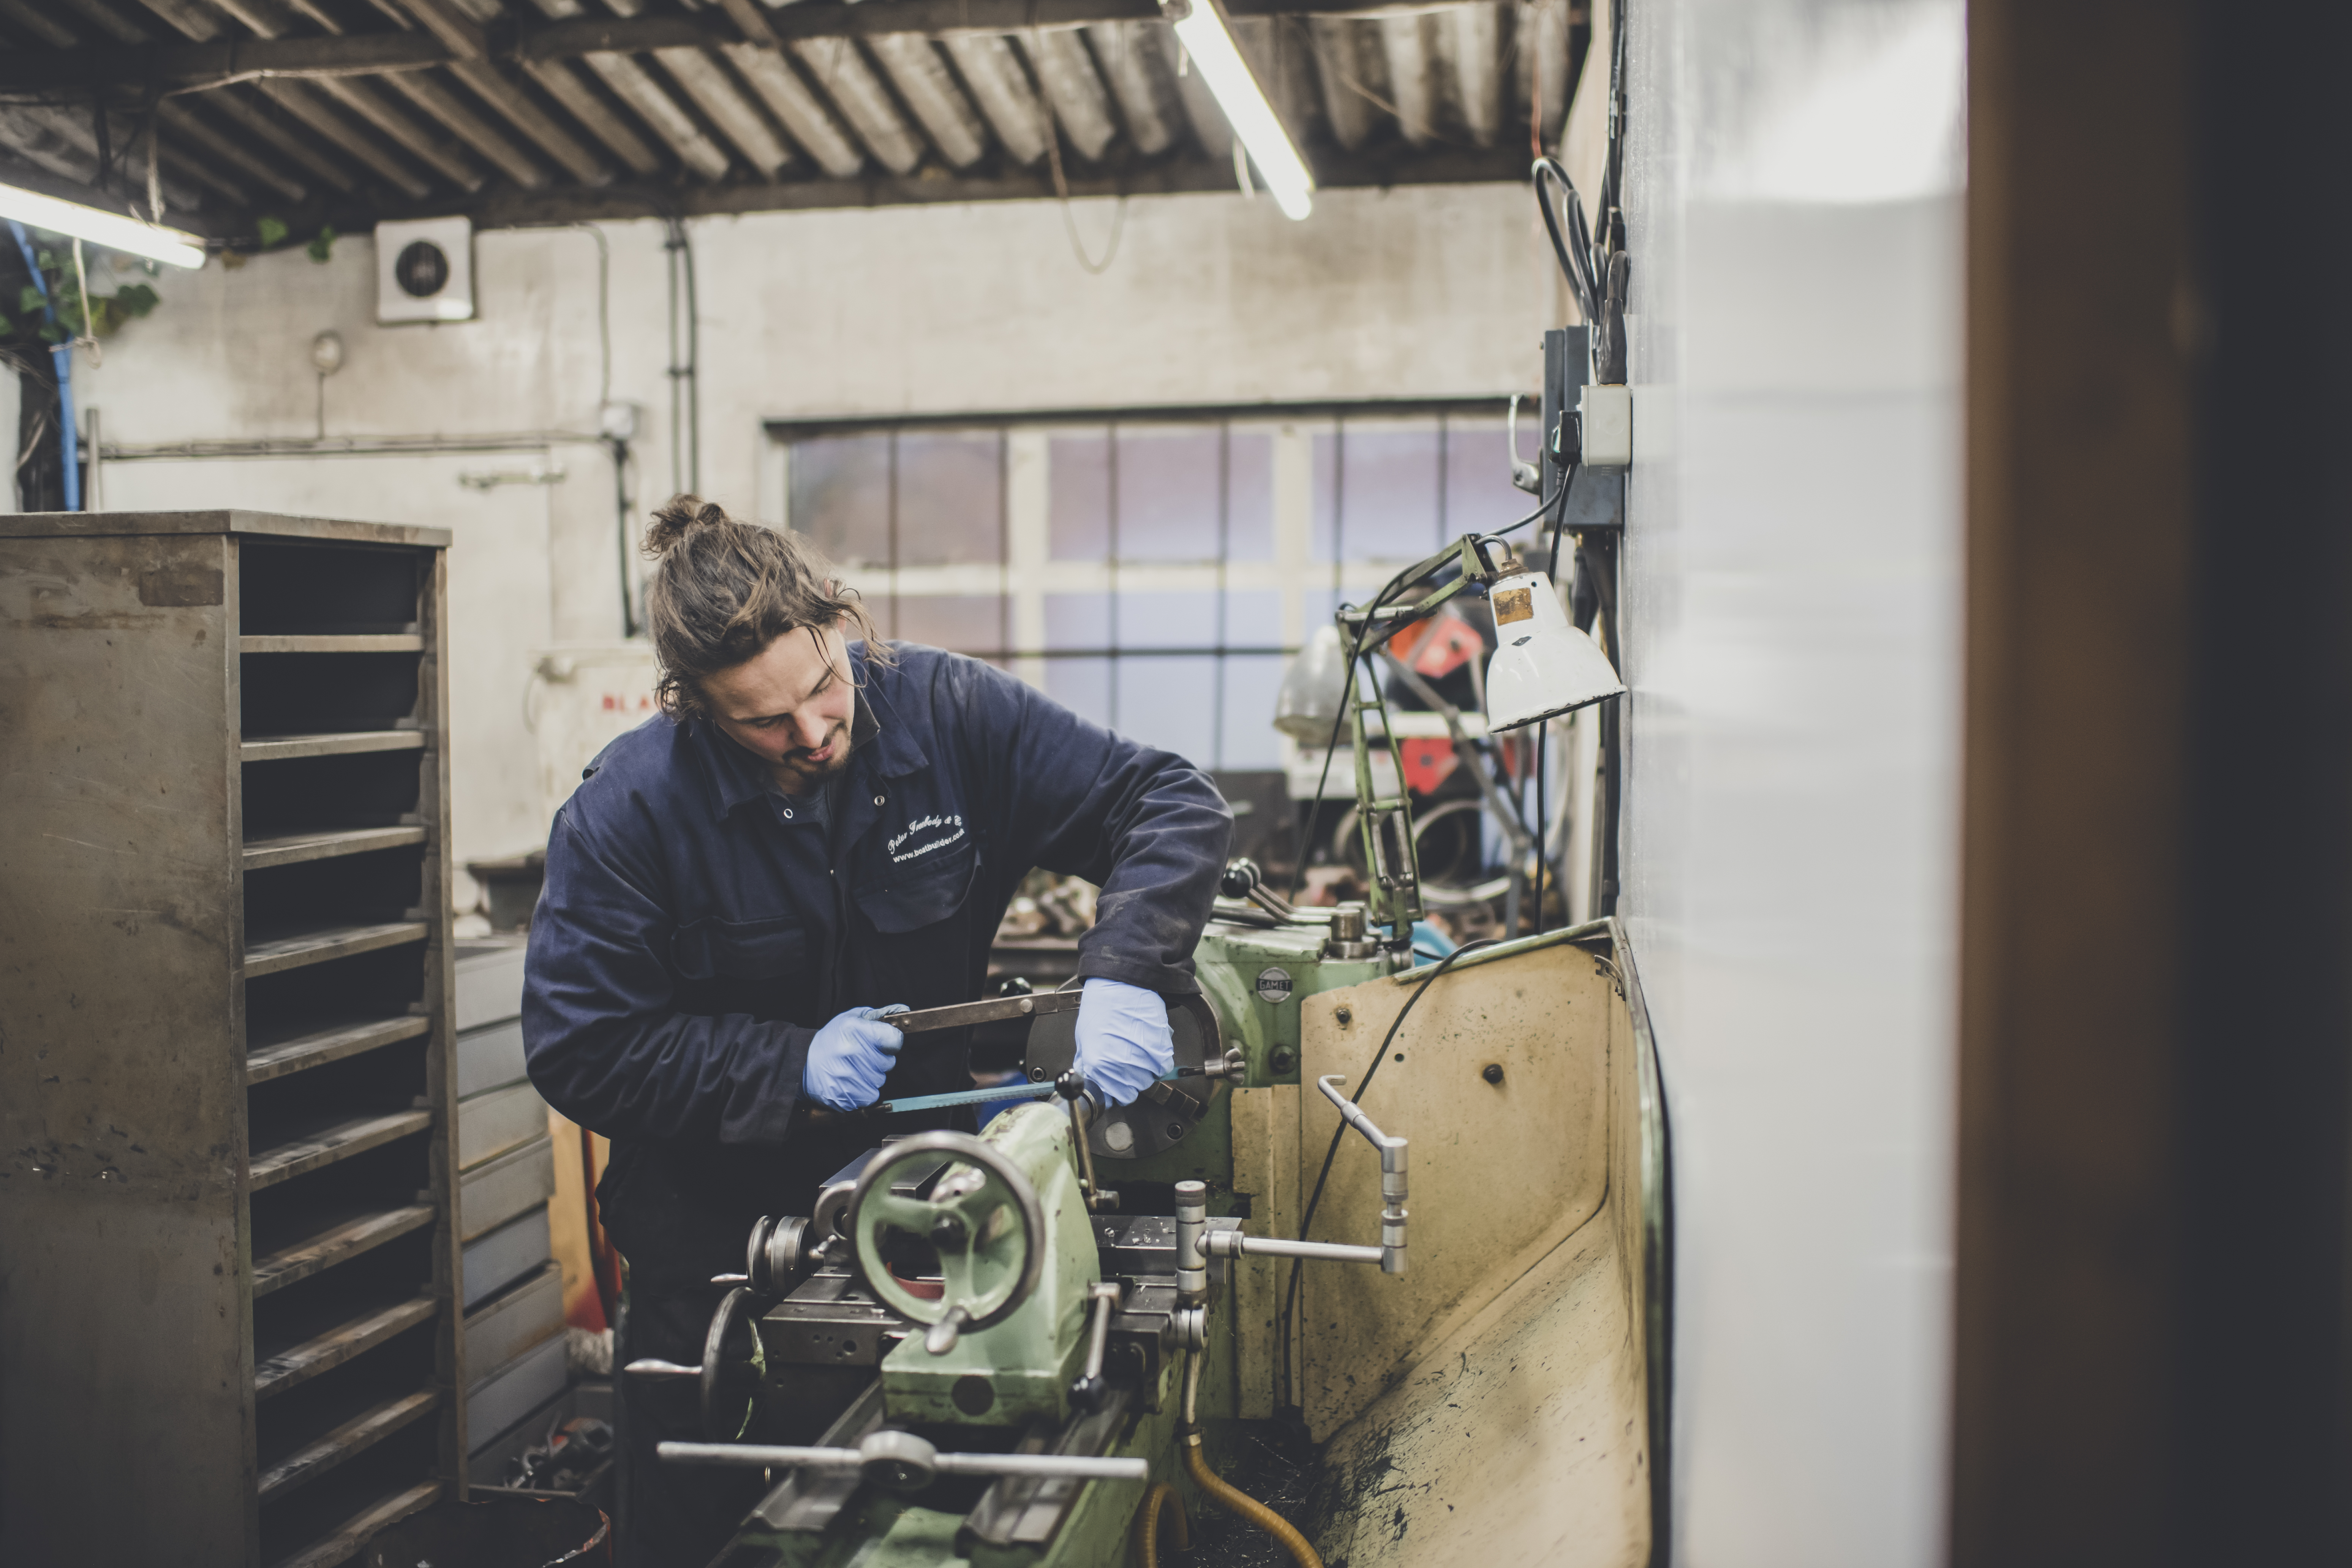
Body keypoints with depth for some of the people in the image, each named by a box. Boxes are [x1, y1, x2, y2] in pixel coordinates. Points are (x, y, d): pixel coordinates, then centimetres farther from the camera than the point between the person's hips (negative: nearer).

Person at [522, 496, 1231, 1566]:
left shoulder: (949, 713, -14)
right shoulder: (628, 810, -16)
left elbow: (1172, 806, -12)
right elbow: (578, 1052, -15)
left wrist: (1124, 974, -29)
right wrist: (792, 1065, -24)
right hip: (719, 1222, -1)